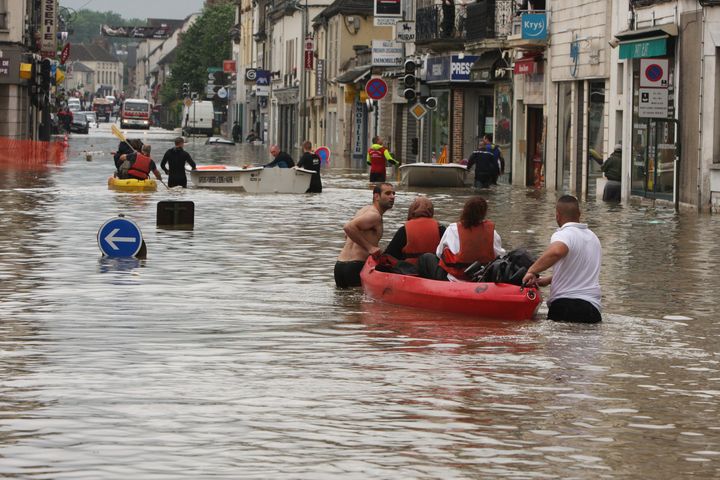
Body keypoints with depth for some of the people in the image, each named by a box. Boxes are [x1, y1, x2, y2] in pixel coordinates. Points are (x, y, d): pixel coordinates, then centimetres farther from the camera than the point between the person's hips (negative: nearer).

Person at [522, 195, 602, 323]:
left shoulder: (564, 234, -6)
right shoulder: (593, 237, 23)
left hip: (565, 306, -7)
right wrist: (548, 280, 31)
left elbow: (556, 251, -32)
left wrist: (532, 271, -22)